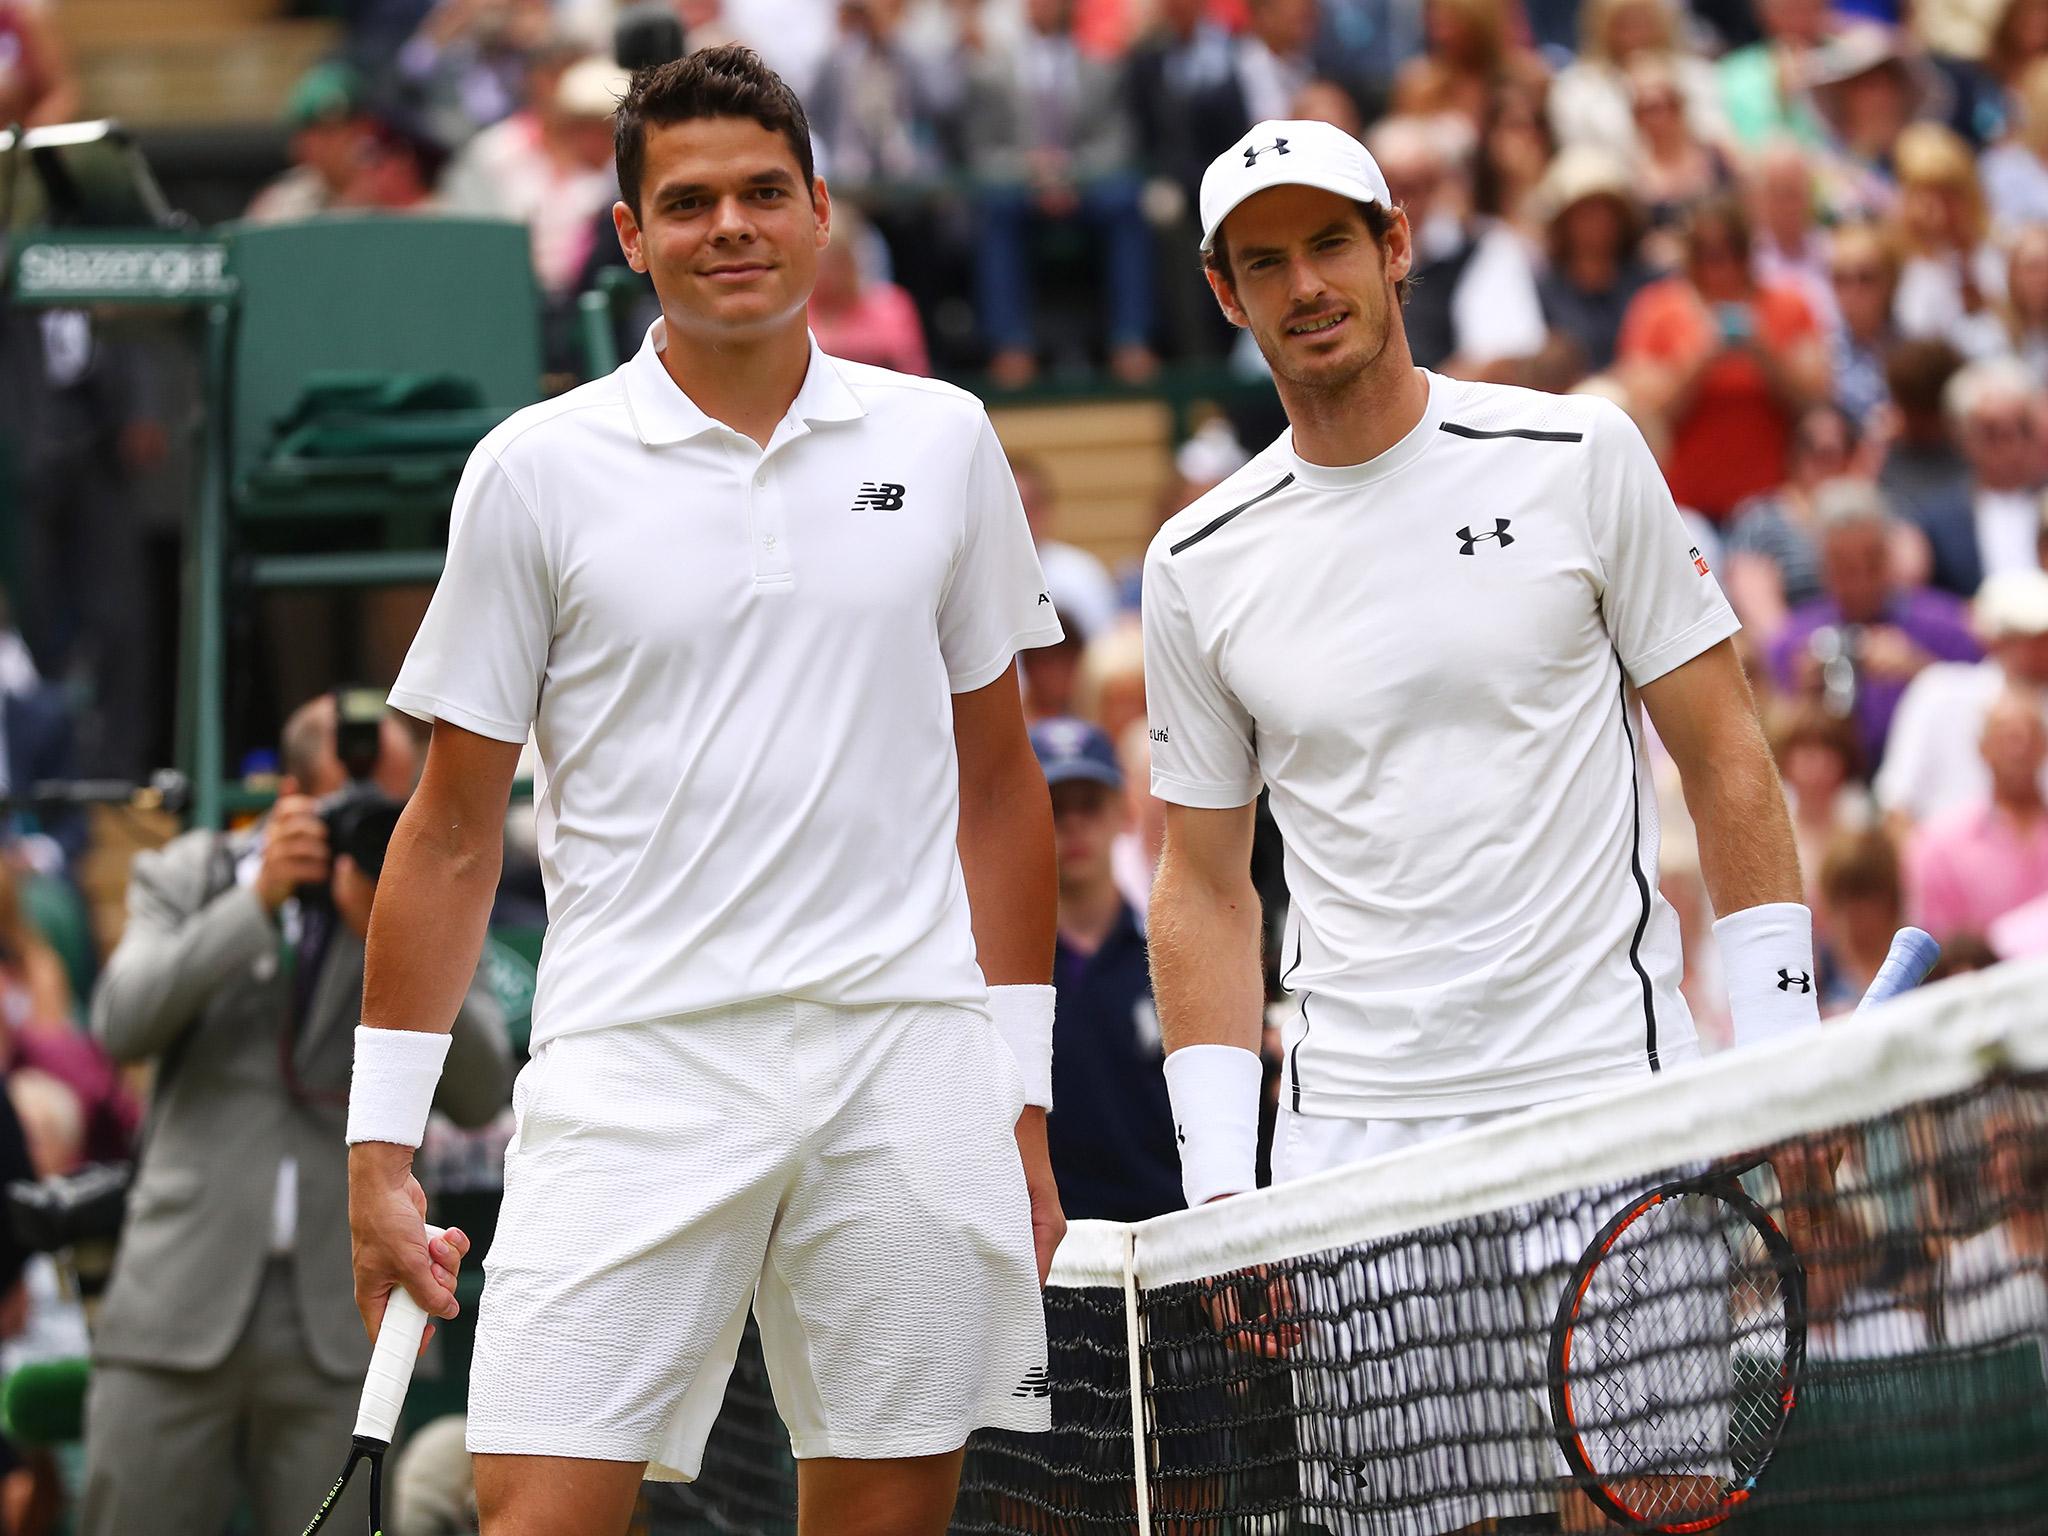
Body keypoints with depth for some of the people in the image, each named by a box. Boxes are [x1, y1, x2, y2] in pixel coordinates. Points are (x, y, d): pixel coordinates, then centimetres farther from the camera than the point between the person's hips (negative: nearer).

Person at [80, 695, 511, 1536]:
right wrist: (257, 898, -14)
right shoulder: (187, 878, 9)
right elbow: (122, 1022, -8)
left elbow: (480, 1093, -3)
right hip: (181, 1308, 0)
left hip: (339, 1321, 0)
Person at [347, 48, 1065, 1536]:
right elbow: (454, 830, 6)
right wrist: (381, 1148, 2)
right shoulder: (536, 470, 3)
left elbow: (998, 783, 15)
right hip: (634, 1064, -2)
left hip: (907, 1070, 2)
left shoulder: (942, 442, 9)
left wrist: (1024, 1105, 10)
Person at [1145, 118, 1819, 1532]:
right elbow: (1207, 884, 13)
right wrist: (1217, 1175, 4)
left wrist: (1780, 1052, -2)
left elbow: (1725, 757, 5)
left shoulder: (1579, 456, 2)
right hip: (1349, 1136, 2)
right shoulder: (1201, 564, 8)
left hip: (1609, 1096, -2)